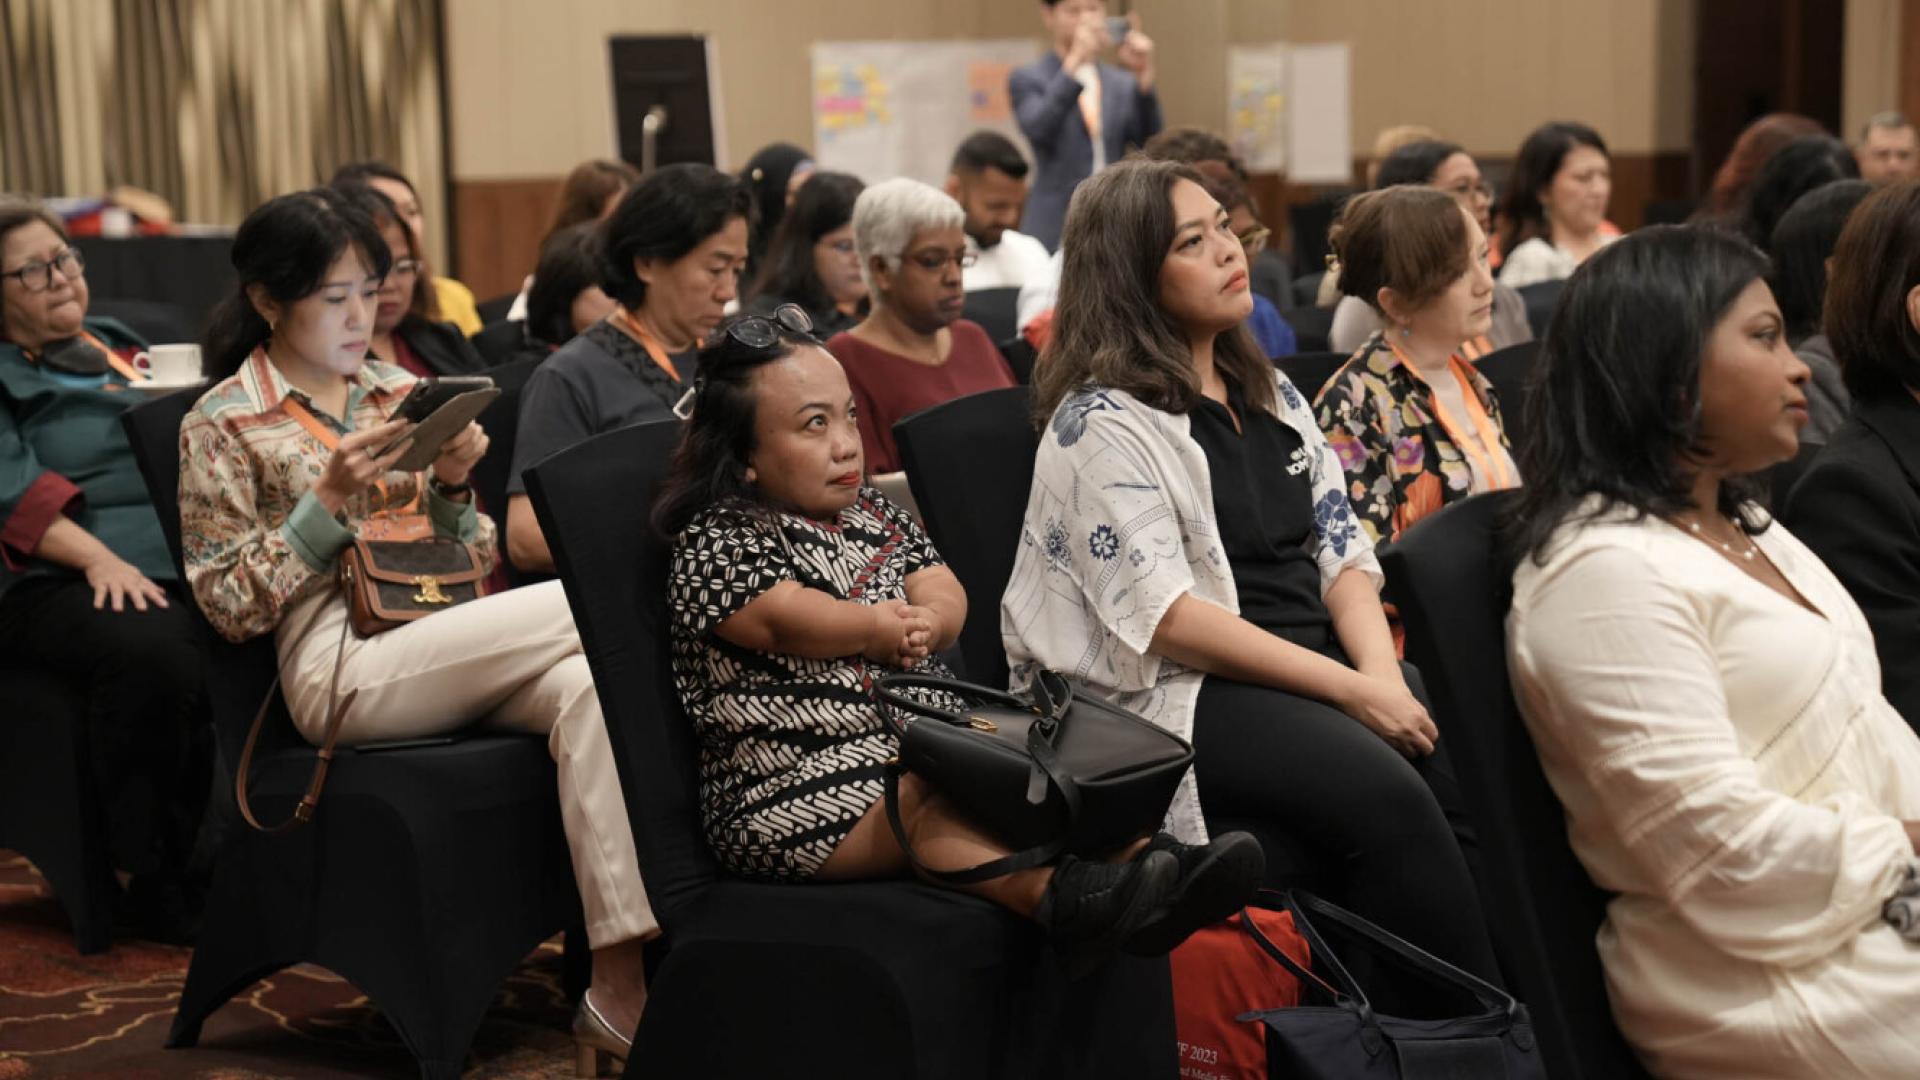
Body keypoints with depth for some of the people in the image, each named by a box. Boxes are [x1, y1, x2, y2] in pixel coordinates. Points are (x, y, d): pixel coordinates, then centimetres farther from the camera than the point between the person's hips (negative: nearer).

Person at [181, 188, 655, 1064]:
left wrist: (452, 487, -2)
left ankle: (619, 985, -34)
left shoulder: (400, 392, 19)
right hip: (343, 668, -5)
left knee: (588, 685, -29)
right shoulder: (224, 424, 5)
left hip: (456, 648, 5)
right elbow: (227, 606, 0)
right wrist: (328, 501, -10)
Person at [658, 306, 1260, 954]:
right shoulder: (716, 541, -2)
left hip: (923, 738, 7)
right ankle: (1054, 892, -62)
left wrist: (925, 620, -13)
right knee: (925, 803, -36)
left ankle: (1147, 859, -46)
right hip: (796, 793, -7)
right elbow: (784, 618, -17)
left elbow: (946, 596, 12)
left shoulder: (871, 512, 20)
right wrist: (885, 625, -3)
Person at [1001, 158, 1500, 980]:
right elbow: (1167, 617, -15)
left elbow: (1342, 552, 13)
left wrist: (1382, 674, -8)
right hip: (1178, 694, -7)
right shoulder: (1101, 422, -6)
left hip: (1321, 661, 7)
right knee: (1384, 796, -31)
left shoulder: (1271, 394, 18)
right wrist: (1350, 691, -18)